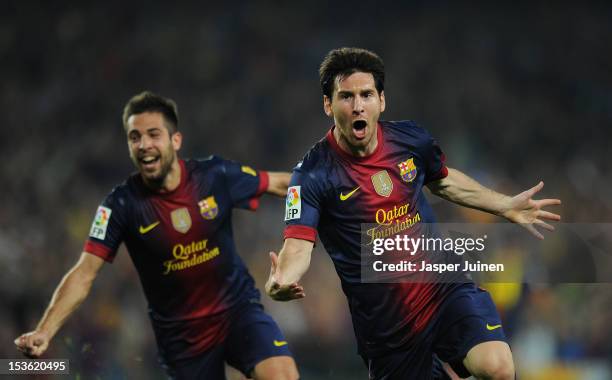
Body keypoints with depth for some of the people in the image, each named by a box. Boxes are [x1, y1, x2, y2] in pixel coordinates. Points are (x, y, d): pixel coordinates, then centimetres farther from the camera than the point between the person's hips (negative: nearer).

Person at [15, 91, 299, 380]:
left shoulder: (215, 175, -10)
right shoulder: (122, 204, -13)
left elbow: (279, 184, 5)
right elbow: (84, 273, -16)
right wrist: (44, 332, -27)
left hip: (238, 306, 0)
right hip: (180, 332, 0)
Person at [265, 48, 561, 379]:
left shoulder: (411, 140, -2)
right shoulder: (313, 174, -15)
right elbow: (298, 246, -24)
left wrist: (507, 206, 18)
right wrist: (281, 281, -46)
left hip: (446, 289, 2)